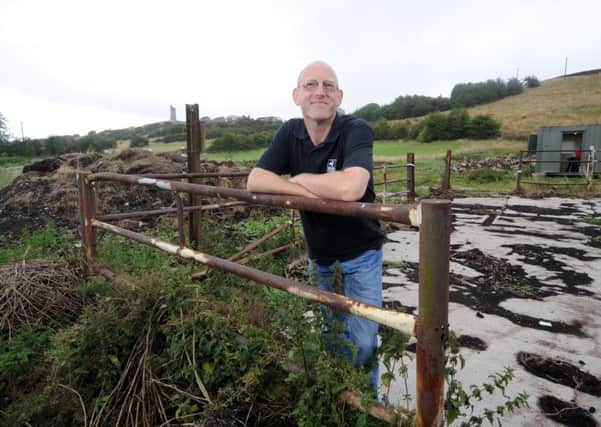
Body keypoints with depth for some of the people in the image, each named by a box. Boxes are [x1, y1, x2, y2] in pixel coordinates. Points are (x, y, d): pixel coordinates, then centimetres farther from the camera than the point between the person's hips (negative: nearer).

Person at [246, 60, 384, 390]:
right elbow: (255, 181, -12)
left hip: (360, 254, -4)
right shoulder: (289, 133, -6)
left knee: (362, 342, 2)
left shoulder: (356, 130, -21)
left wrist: (299, 178, -22)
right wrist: (306, 192, -25)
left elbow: (350, 189, -39)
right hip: (319, 256, 5)